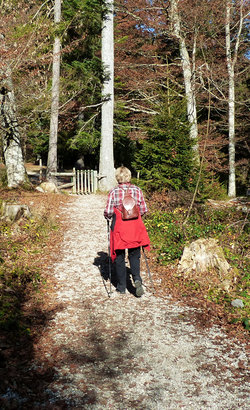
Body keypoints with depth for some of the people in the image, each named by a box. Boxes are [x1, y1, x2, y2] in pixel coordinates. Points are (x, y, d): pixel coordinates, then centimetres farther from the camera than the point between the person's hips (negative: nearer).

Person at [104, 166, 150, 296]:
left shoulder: (113, 191, -7)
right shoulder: (137, 190, 0)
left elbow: (108, 212, -9)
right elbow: (144, 209, 3)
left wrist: (108, 217, 13)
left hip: (119, 227, -2)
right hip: (135, 227, 2)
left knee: (119, 257, 10)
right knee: (134, 255, 13)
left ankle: (121, 287, 16)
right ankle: (137, 279, -10)